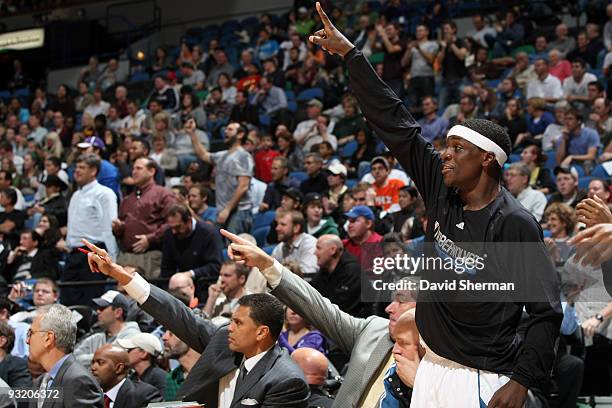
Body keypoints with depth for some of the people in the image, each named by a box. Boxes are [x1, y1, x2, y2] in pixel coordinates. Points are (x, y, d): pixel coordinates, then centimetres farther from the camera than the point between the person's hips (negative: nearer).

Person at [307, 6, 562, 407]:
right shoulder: (442, 189, 4)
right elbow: (394, 122, 6)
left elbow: (546, 311, -13)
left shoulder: (514, 223, -14)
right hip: (432, 368, 7)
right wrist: (350, 54, 7)